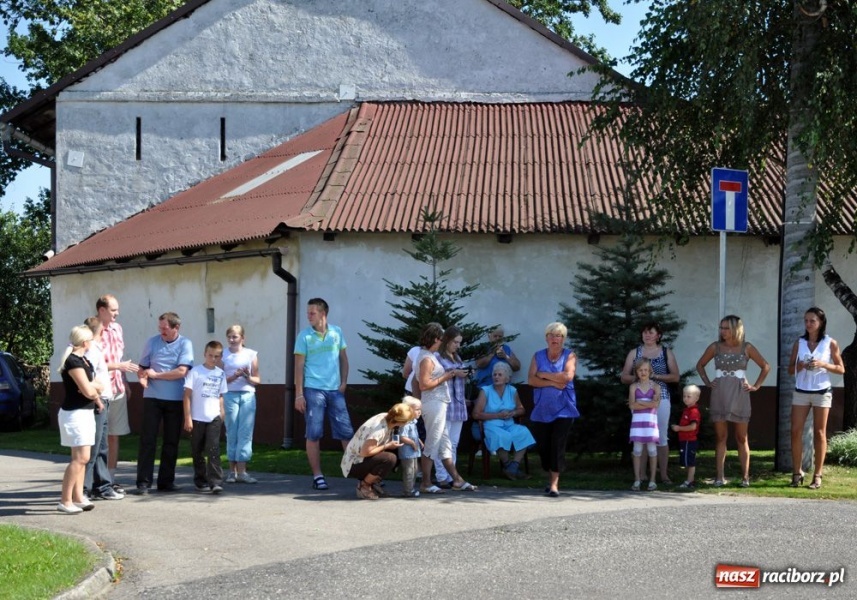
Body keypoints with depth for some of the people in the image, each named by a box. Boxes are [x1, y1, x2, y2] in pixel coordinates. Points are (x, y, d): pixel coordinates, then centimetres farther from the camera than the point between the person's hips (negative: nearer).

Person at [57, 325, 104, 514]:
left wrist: (92, 386, -10)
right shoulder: (73, 362, -17)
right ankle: (65, 501, -12)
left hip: (85, 412, 10)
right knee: (81, 457, -13)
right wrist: (98, 399, -1)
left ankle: (78, 497, 14)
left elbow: (98, 386, 12)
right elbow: (89, 391, -22)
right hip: (75, 414, -10)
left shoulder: (84, 361, 13)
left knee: (81, 457, 11)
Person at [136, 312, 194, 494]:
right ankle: (143, 482, 1)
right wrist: (142, 377, -15)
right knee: (147, 440, -2)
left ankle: (166, 481, 16)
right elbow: (142, 368, 7)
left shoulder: (185, 344, -2)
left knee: (171, 441, 6)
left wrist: (156, 375, -8)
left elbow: (181, 371, -12)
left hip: (175, 399, 0)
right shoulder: (152, 342, 3)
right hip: (152, 397, 0)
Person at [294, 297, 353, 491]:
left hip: (335, 390, 2)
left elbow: (343, 358, 14)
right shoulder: (304, 336, 0)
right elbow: (299, 366, -1)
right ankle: (317, 476, 5)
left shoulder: (336, 332, 7)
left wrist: (344, 382, 3)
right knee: (314, 434, -1)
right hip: (313, 390, -2)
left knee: (346, 431, 0)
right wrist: (298, 394, -6)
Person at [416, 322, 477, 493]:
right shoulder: (427, 358, -15)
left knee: (444, 444, 12)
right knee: (432, 445, -4)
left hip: (437, 405, 10)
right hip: (433, 404, -10)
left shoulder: (427, 356, 14)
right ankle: (426, 484, 2)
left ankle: (457, 480, 18)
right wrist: (446, 376, -15)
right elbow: (424, 385, -22)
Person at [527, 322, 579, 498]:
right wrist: (554, 383, -13)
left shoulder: (569, 355, 2)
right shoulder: (538, 356, 9)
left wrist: (543, 375, -6)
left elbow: (567, 376, -14)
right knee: (543, 446, 4)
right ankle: (551, 478, 22)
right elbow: (531, 380, -3)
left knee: (558, 446, -11)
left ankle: (554, 484, -11)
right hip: (541, 409, 3)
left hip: (563, 409, -3)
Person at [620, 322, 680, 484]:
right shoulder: (634, 353, 12)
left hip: (661, 398, -1)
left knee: (661, 436, -1)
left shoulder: (666, 353, 10)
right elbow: (624, 377, 9)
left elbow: (676, 376, 4)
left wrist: (656, 376, -9)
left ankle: (664, 474, 2)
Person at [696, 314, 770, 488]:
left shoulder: (746, 348, 0)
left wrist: (756, 386, 3)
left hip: (739, 395, -1)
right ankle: (719, 477, 1)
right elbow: (700, 365, 16)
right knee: (720, 437, 0)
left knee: (741, 438, 3)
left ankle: (745, 477, 6)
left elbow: (765, 366, 9)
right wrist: (707, 382, 5)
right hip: (719, 395, 1)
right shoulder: (715, 347, 3)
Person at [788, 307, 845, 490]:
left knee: (819, 433, 2)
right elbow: (790, 370, 8)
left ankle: (817, 475, 5)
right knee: (796, 431, -3)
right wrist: (800, 366, -14)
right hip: (801, 392, 2)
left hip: (822, 392, -2)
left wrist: (823, 364, -15)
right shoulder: (799, 343, 5)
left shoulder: (830, 343, -1)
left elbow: (841, 369, 0)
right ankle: (797, 473, 3)